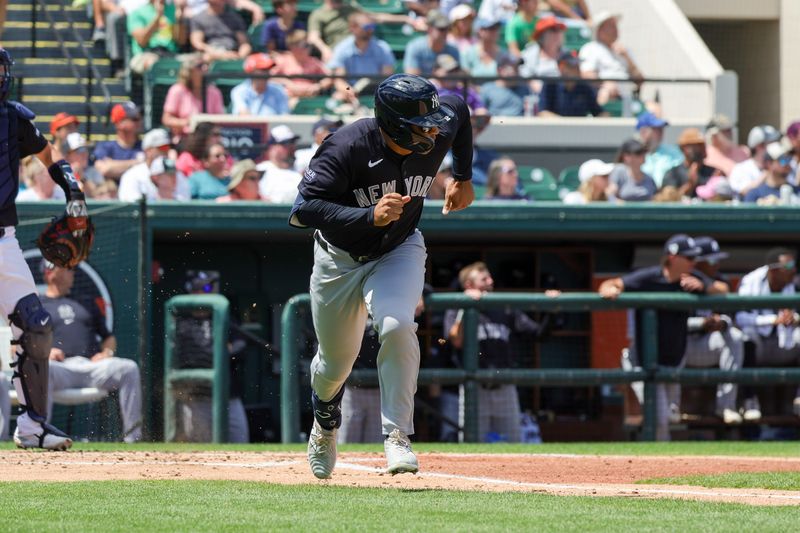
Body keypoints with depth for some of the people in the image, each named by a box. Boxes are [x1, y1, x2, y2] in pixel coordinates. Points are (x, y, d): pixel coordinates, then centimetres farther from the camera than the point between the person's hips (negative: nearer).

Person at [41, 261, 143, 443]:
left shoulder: (85, 303, 31)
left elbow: (109, 337, 30)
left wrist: (107, 352, 6)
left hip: (92, 365, 4)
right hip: (61, 368, -4)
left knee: (129, 368, -23)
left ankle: (132, 435, -26)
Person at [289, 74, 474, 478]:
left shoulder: (439, 133, -20)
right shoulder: (346, 148, -33)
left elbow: (459, 108, 5)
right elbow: (304, 207, -37)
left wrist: (463, 178, 9)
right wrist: (370, 216, -47)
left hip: (398, 252, 1)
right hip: (339, 258, -1)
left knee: (397, 326, -29)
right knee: (337, 359, 14)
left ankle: (397, 436, -20)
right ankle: (325, 420, 50)